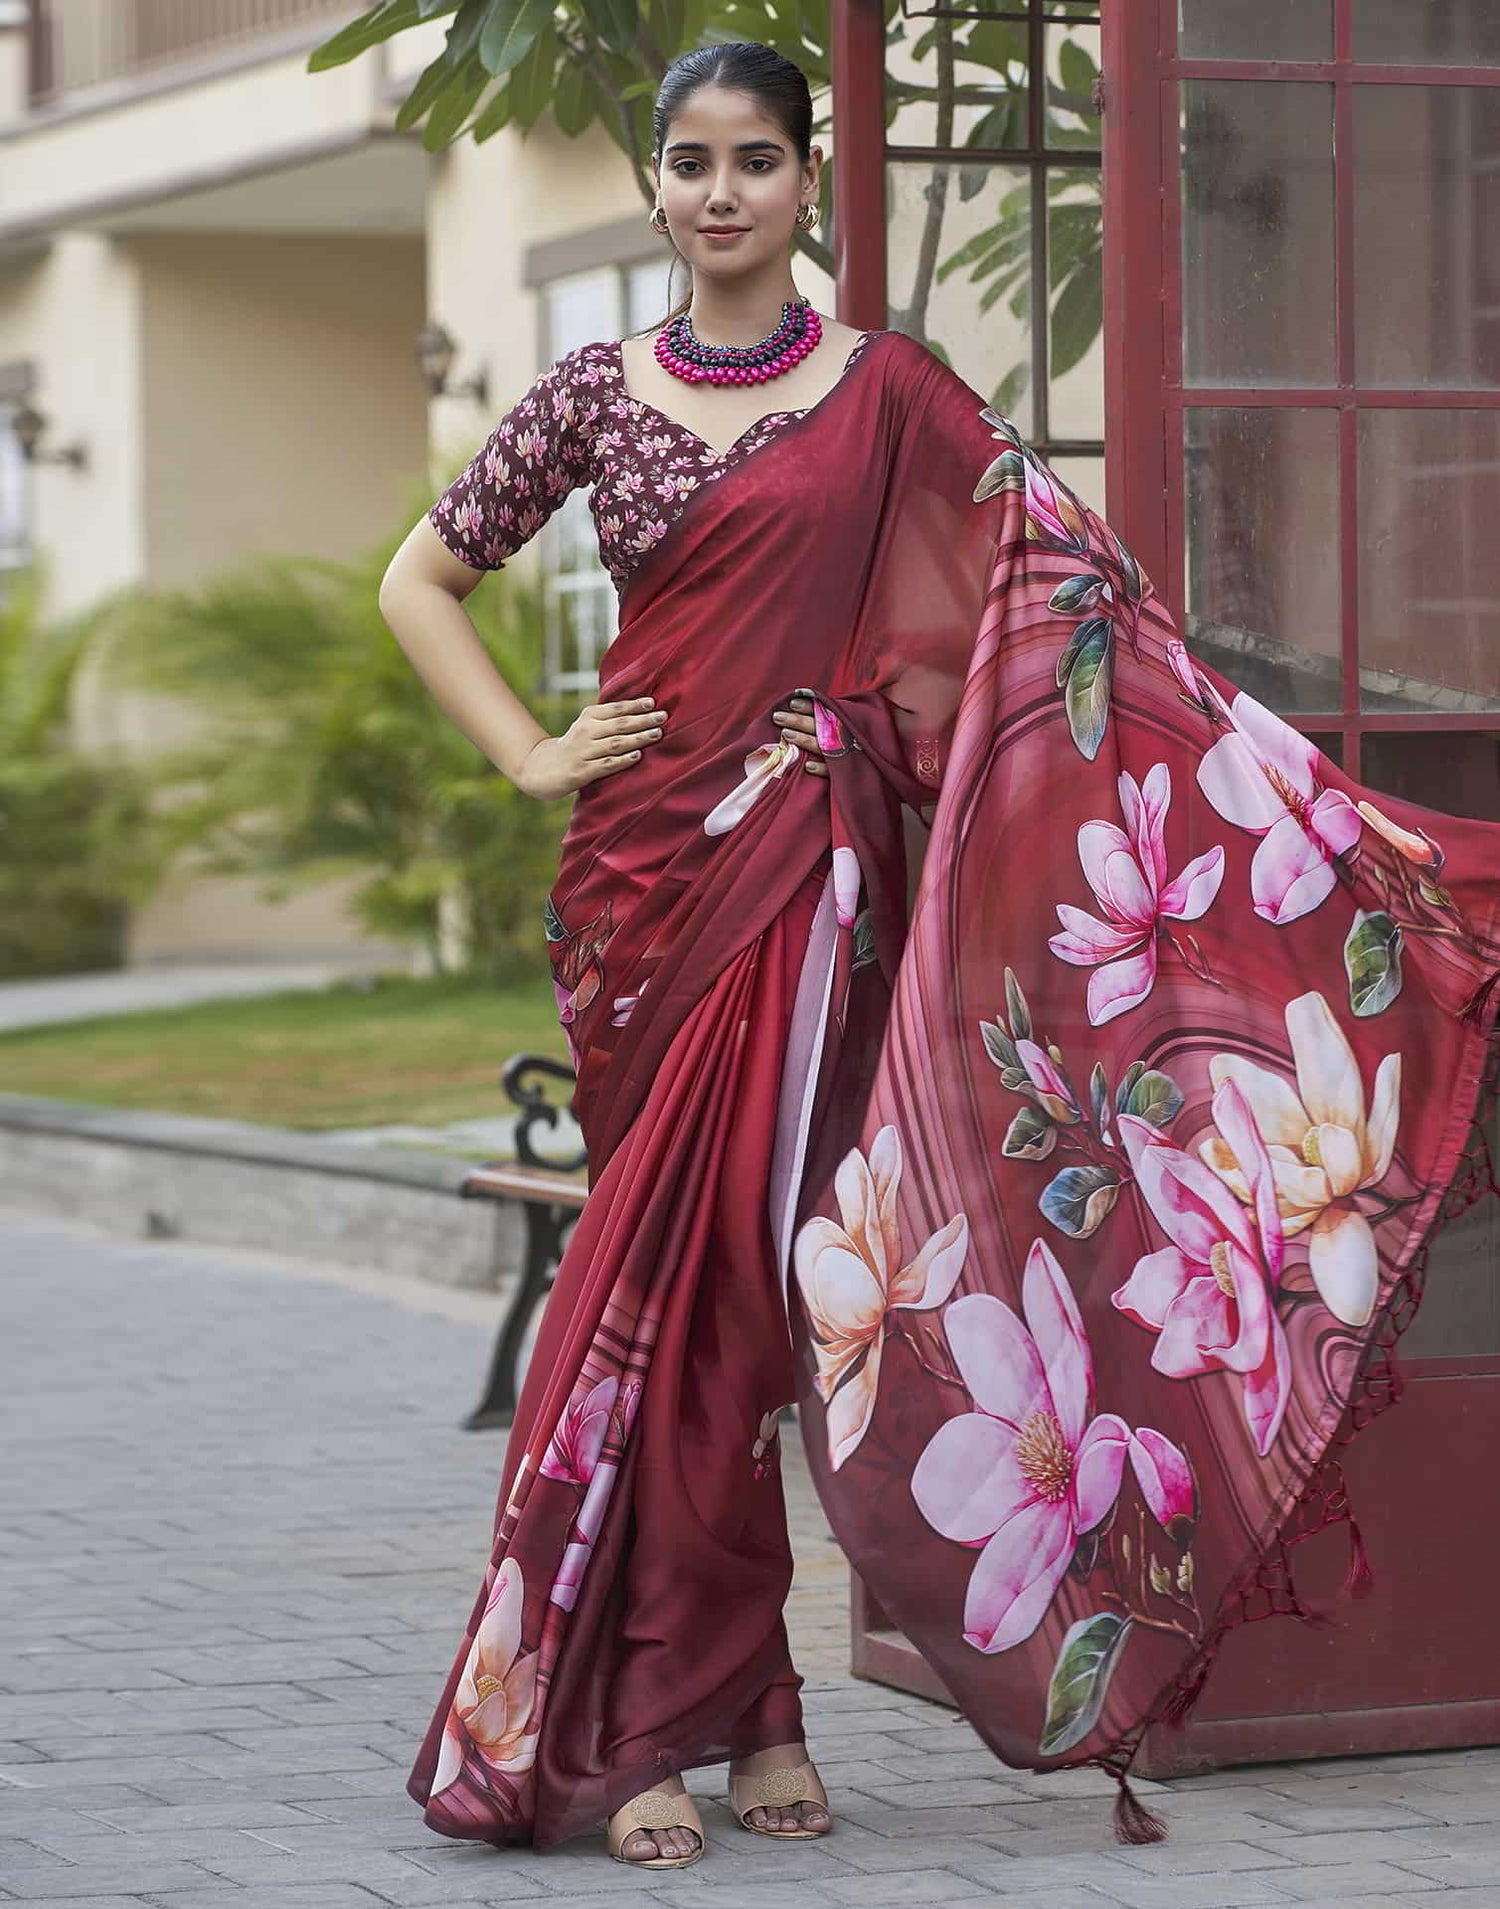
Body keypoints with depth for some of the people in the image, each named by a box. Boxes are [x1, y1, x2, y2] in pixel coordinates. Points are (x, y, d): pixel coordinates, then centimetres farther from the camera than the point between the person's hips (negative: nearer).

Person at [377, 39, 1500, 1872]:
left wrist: (1304, 809, -7)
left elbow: (1076, 607, 0)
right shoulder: (593, 395, 8)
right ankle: (730, 1708, 3)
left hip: (814, 869, -1)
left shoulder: (892, 397, 4)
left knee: (738, 1255, -4)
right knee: (677, 1262, -2)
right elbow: (419, 581, 17)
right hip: (653, 875, 1)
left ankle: (663, 1714, 7)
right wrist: (530, 756, 4)